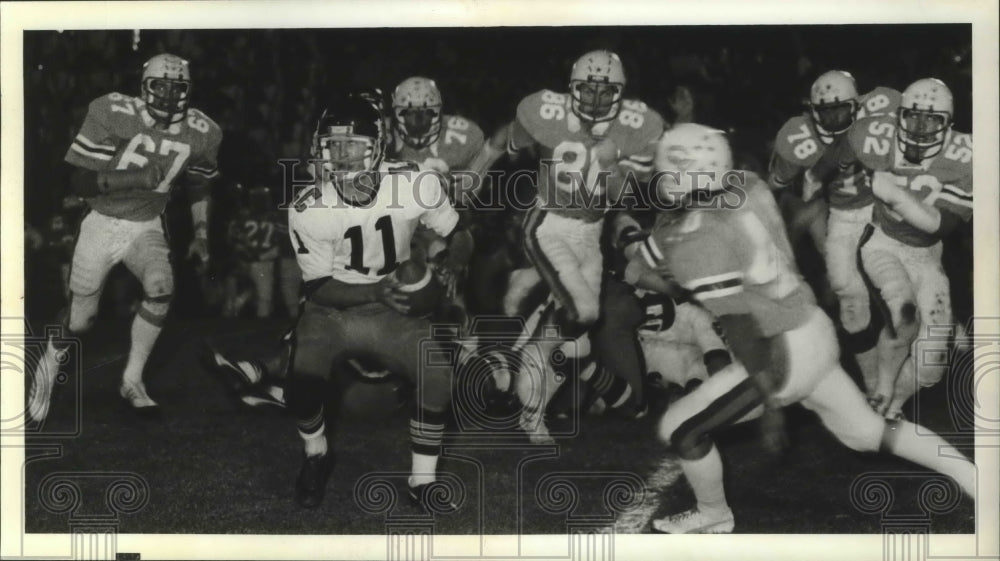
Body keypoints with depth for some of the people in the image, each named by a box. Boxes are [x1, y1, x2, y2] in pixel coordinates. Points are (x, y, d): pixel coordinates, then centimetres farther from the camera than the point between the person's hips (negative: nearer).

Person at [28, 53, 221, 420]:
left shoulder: (201, 134, -8)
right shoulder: (112, 113, -20)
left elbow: (198, 187, 13)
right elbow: (79, 182, -20)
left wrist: (201, 236, 8)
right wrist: (136, 177, -31)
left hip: (147, 227, 2)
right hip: (102, 224, -2)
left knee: (161, 287, -27)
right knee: (81, 320, 3)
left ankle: (132, 381, -10)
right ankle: (50, 360, 38)